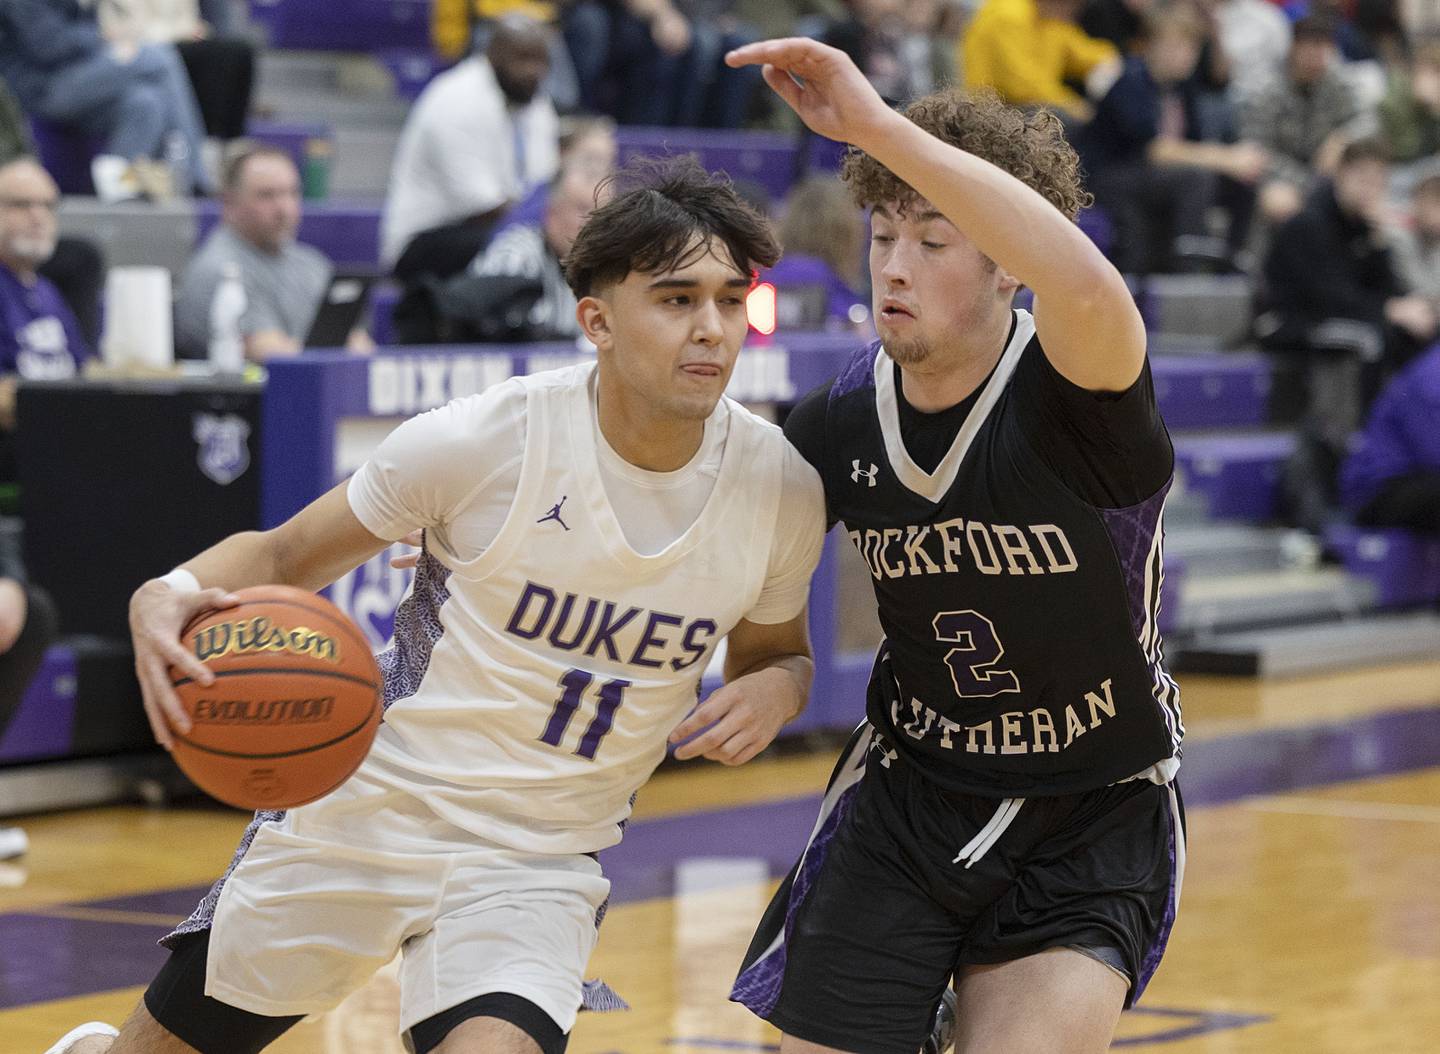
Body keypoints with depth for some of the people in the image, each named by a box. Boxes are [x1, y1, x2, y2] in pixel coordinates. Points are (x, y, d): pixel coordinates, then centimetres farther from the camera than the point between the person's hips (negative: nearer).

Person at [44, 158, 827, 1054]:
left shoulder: (782, 485, -10)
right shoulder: (482, 440, -19)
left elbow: (776, 647, 11)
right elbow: (282, 554, -5)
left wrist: (776, 687, -14)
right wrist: (173, 592, -27)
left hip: (536, 867, 1)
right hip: (364, 807, -1)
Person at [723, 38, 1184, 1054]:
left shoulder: (1074, 399, -23)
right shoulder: (838, 421, -8)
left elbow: (1086, 286, -48)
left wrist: (879, 124, -51)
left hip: (1092, 827, -4)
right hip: (909, 799, 4)